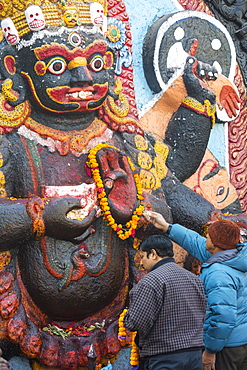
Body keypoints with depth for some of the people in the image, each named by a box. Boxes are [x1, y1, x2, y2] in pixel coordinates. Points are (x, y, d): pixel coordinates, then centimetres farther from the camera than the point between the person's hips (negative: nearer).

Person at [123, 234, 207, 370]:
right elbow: (202, 316, 14)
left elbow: (135, 323, -17)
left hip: (165, 359, -7)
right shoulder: (194, 279, 11)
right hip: (195, 354, 7)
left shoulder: (152, 281, -13)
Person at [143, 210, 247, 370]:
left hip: (228, 346, -9)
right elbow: (198, 244, 18)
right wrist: (167, 227, 24)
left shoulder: (218, 274, -23)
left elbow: (224, 316, -28)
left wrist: (210, 350, -19)